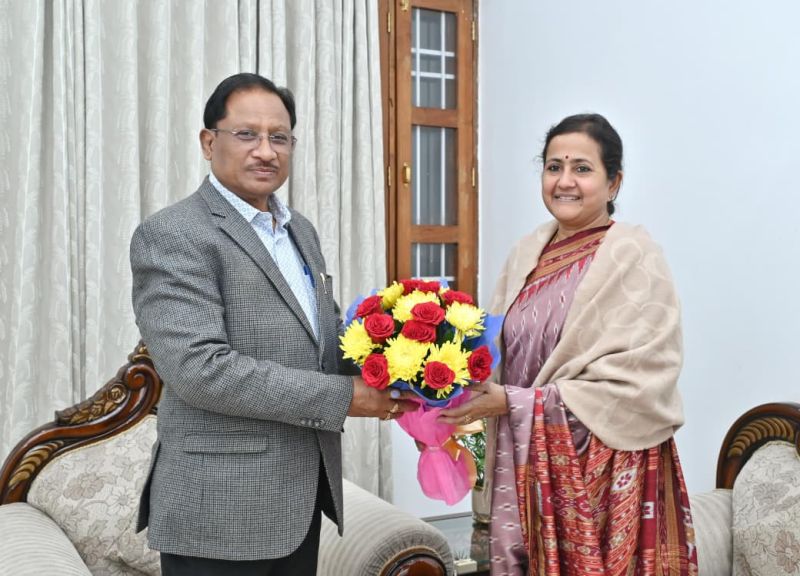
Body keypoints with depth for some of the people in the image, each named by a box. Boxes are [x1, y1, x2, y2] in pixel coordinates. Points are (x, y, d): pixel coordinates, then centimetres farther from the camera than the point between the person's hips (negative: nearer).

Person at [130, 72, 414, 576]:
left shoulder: (300, 230, 12)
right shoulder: (172, 236, -13)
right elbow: (200, 368, -22)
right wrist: (342, 397, -20)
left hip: (301, 493, 7)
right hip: (222, 506, -7)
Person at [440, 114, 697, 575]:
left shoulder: (632, 257, -11)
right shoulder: (528, 253, 8)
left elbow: (635, 385, -17)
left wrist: (513, 403, -17)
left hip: (607, 476, -5)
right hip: (530, 470, 5)